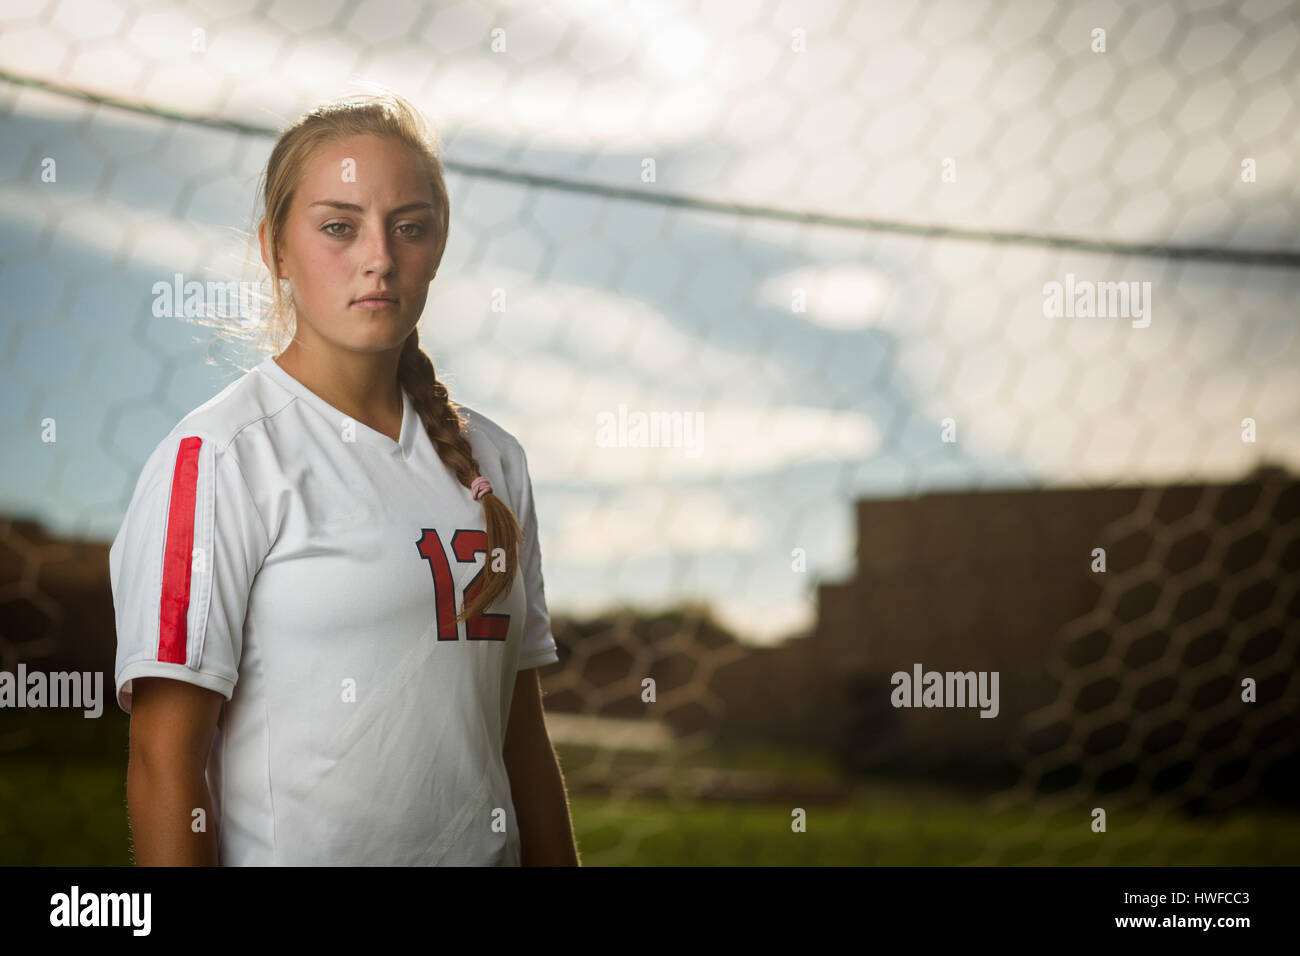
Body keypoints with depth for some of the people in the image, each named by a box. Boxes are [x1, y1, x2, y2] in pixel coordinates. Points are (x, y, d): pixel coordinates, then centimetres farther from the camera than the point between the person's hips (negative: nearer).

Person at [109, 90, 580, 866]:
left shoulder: (491, 458, 7)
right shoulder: (219, 457, -12)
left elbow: (520, 729, 10)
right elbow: (165, 759, -16)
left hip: (485, 847, 6)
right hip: (294, 855, -6)